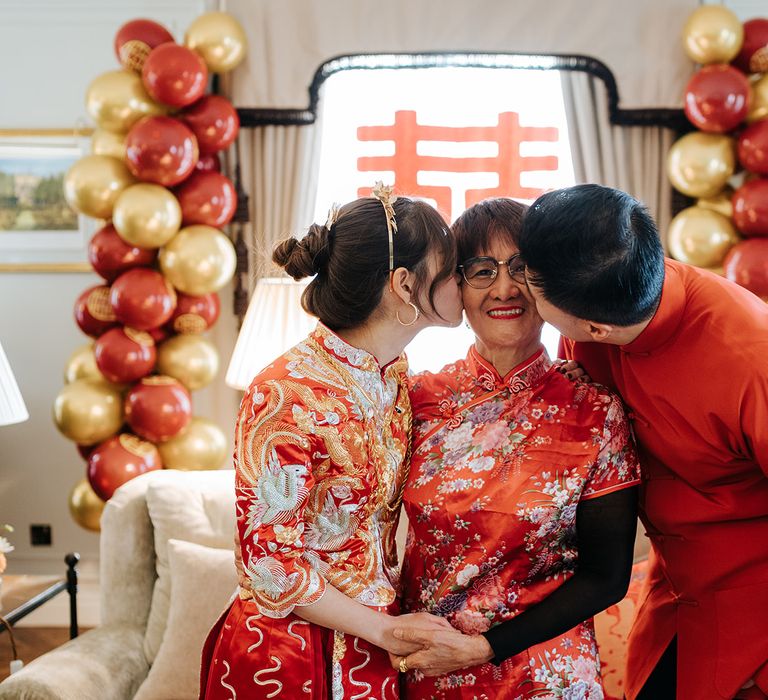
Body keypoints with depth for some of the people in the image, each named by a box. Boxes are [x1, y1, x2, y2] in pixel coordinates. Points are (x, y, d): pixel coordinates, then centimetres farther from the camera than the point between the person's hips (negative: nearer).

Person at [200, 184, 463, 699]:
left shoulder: (397, 377, 1)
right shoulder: (288, 394, -22)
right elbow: (269, 563, -18)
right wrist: (385, 630, -14)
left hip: (378, 646, 7)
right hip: (287, 655, -7)